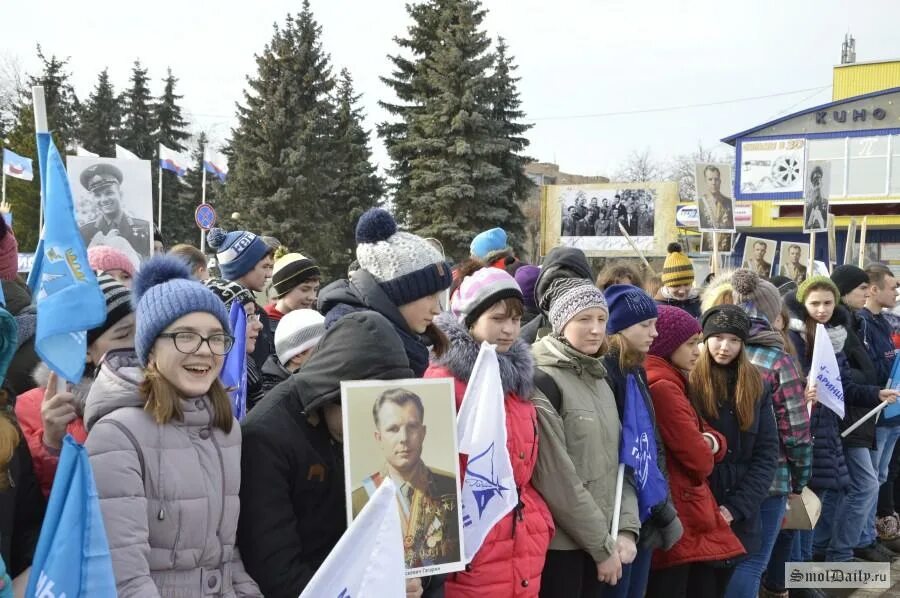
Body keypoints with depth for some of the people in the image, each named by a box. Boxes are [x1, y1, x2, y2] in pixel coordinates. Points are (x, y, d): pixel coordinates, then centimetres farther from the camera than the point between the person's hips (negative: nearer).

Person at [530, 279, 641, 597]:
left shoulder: (600, 379, 11)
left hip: (602, 542, 7)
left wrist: (627, 529, -2)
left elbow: (619, 460, 11)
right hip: (559, 544, -7)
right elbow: (556, 479, -18)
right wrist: (602, 545, -12)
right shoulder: (543, 381, -14)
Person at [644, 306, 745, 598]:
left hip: (686, 512, 10)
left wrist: (711, 441, -8)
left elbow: (706, 436, 15)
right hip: (676, 517, -10)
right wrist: (704, 450, 4)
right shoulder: (662, 386, -18)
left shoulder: (671, 382, 15)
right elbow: (700, 460, -19)